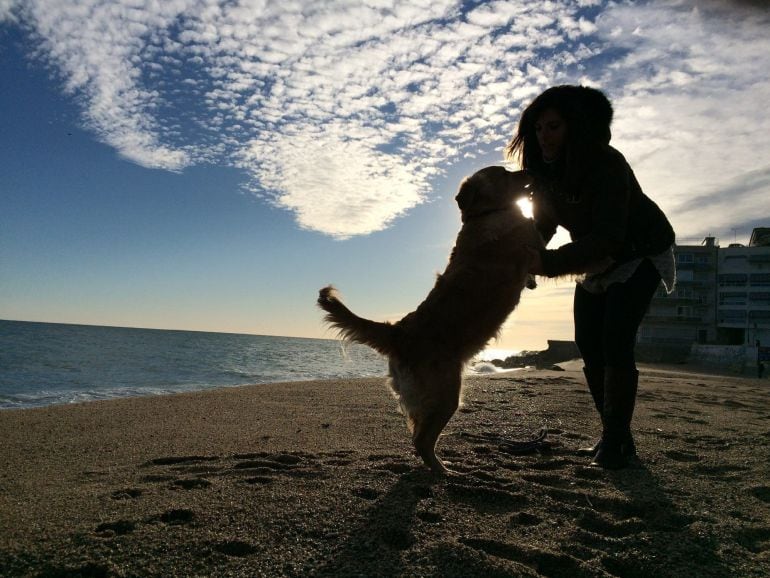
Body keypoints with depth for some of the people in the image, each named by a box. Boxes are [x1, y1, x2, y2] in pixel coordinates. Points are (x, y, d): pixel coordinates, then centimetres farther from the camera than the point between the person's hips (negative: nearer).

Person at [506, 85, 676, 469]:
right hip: (597, 259, 7)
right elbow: (542, 226, -6)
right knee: (589, 345, 2)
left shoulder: (607, 165, -33)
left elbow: (608, 238, -41)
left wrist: (549, 263, -52)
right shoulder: (545, 171, -11)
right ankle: (612, 436, 12)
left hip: (640, 253, -7)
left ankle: (618, 441, -9)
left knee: (615, 342, -18)